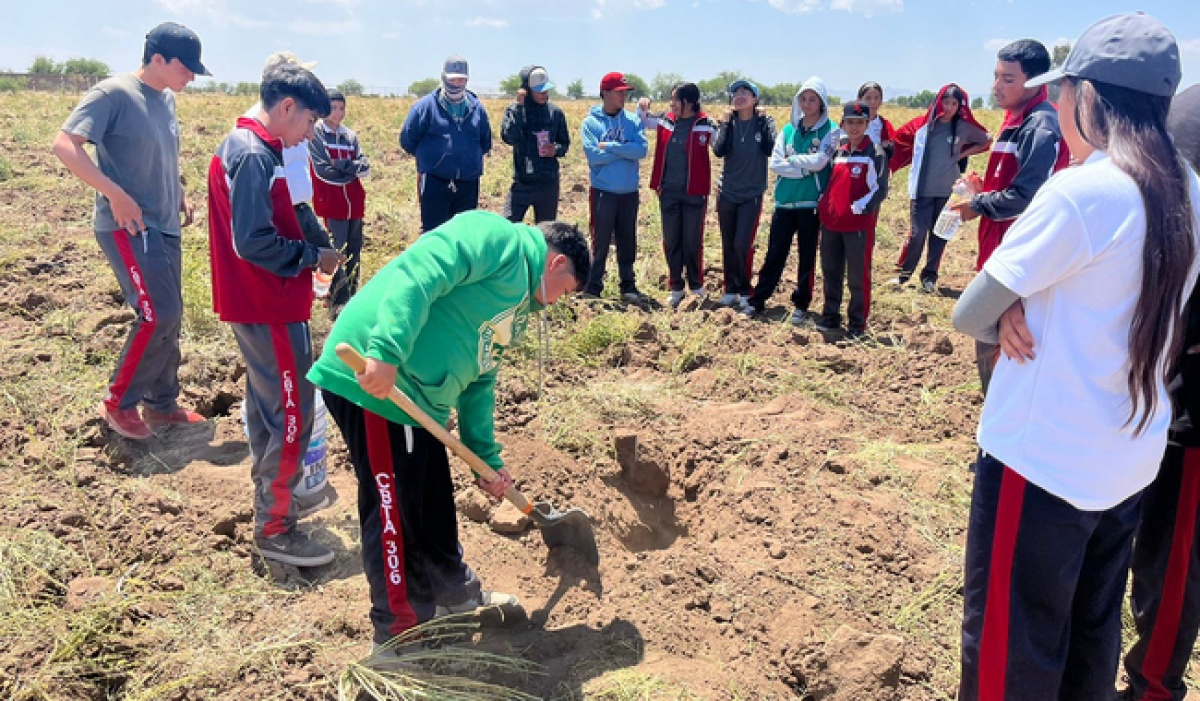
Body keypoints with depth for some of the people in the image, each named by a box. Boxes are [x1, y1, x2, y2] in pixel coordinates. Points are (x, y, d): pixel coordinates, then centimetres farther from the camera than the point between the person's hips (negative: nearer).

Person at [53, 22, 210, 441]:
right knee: (158, 314, -13)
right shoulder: (113, 93, -13)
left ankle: (162, 404, 24)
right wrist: (117, 196, -23)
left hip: (165, 227, 8)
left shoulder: (167, 100, 10)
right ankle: (118, 402, 5)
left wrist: (181, 196, 11)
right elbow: (65, 146, -18)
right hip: (127, 227, -8)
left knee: (170, 318, 10)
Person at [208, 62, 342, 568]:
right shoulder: (255, 155, -20)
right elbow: (253, 242, -26)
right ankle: (275, 529, 7)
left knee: (267, 403, 21)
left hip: (256, 303, 10)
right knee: (292, 412, -3)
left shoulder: (240, 145, 12)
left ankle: (270, 493, 38)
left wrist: (306, 251, 8)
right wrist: (314, 256, -15)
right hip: (270, 307, -10)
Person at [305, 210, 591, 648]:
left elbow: (479, 381, 24)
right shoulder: (497, 238, -8)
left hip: (418, 403, 10)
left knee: (434, 510, 22)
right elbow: (416, 275, -23)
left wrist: (488, 458, 22)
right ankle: (399, 636, 17)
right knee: (393, 512, 2)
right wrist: (387, 352, -32)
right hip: (372, 381, -10)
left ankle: (456, 596, 41)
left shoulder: (517, 307, 22)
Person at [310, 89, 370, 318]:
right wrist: (351, 167, -5)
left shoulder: (350, 135, 12)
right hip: (332, 202, -5)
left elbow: (365, 168, 3)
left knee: (354, 251, 8)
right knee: (339, 251, -10)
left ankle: (351, 296, 21)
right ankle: (337, 303, -5)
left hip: (354, 200, 5)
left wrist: (340, 164, -10)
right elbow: (323, 171, -11)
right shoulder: (316, 134, -3)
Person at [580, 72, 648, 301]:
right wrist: (625, 150, -11)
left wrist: (608, 147, -14)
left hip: (630, 192, 3)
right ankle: (592, 288, 11)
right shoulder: (590, 122, -3)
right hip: (603, 192, -3)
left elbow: (642, 150, -10)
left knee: (628, 242, 11)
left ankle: (628, 286, 22)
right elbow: (593, 156, -16)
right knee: (600, 243, 1)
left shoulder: (633, 120, 5)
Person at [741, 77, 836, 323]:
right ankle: (757, 300, 17)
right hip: (784, 202, 3)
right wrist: (804, 169, -10)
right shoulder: (788, 129, 9)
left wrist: (791, 159, -4)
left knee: (807, 256, 6)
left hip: (812, 203, -3)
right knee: (775, 254, 7)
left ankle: (801, 304, 18)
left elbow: (819, 161, -15)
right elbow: (775, 163, -2)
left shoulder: (830, 130, -1)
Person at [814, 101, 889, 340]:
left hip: (860, 224, -6)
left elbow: (880, 189, -9)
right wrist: (823, 205, 12)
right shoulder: (837, 151, 14)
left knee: (858, 276, 0)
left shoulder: (876, 153, -3)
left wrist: (862, 207, -18)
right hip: (831, 222, 6)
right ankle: (830, 316, 26)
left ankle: (857, 324, 9)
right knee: (830, 272, 13)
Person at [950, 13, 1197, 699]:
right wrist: (1029, 311, -6)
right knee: (1091, 632, 22)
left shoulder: (1079, 191, -19)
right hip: (1132, 458, 8)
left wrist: (1012, 315, 6)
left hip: (1045, 461, -8)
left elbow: (970, 315, -13)